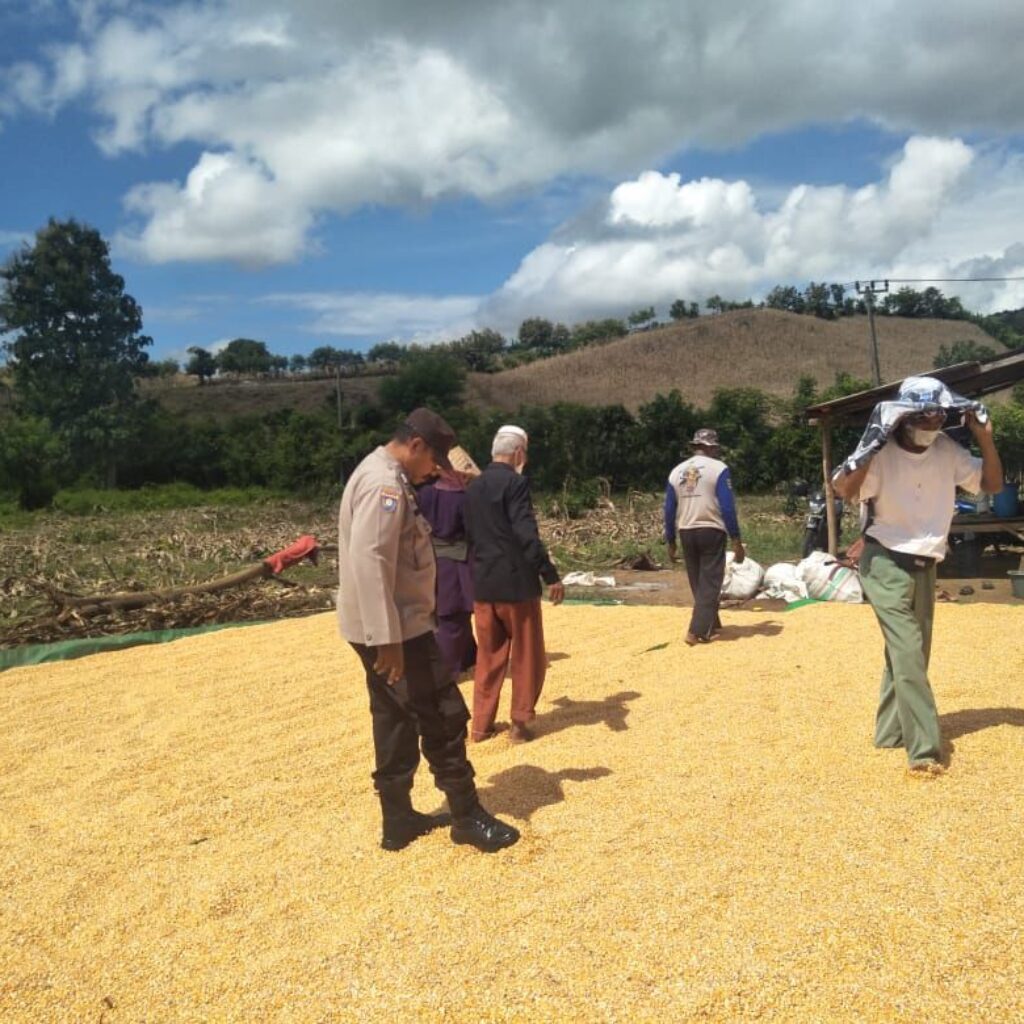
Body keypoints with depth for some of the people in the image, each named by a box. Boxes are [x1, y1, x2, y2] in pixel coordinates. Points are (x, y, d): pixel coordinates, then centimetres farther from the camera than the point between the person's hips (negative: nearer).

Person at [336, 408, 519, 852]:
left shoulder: (384, 476, 15)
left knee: (396, 723, 16)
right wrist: (387, 639, -28)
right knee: (443, 718, -1)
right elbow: (369, 561, -28)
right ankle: (467, 817, 12)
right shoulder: (384, 483, -19)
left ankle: (398, 820, 26)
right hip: (393, 628, -11)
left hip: (390, 627, 11)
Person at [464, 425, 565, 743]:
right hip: (515, 580, -7)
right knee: (527, 655, 8)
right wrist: (550, 575, -19)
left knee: (488, 655, 15)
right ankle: (520, 722, 12)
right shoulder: (515, 482, -13)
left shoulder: (474, 486, 10)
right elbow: (527, 534, -21)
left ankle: (481, 724, 18)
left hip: (482, 582, 7)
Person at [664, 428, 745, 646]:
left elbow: (669, 510, 9)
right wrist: (736, 540, -9)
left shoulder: (677, 471, 9)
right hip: (711, 531, -5)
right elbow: (727, 507, -12)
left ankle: (711, 624, 28)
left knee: (698, 583, 16)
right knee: (710, 582, -1)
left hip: (686, 533, 5)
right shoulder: (718, 468, -5)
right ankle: (698, 631, -9)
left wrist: (671, 542, 15)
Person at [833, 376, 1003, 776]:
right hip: (885, 564, -7)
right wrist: (872, 443, -39)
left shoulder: (947, 451, 0)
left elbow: (992, 483, 6)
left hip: (924, 566, 7)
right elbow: (843, 489, -31)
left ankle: (890, 732, 27)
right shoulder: (882, 452, -17)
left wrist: (984, 435, -6)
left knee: (913, 653, 13)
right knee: (907, 652, -13)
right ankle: (924, 748, -10)